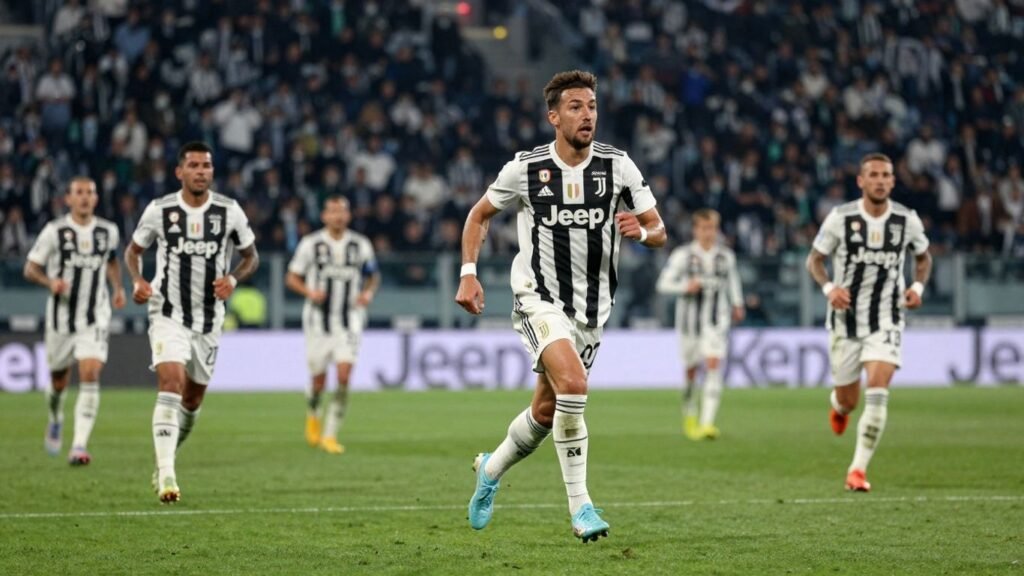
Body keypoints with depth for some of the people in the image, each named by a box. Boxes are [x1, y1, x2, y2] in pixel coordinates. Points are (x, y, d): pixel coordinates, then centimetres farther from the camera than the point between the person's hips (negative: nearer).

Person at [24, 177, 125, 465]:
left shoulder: (108, 231, 3)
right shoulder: (54, 231, -6)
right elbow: (30, 268, -2)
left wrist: (118, 287, 7)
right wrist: (50, 282, -21)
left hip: (95, 319, 0)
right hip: (61, 318, 0)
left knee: (90, 376, -18)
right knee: (59, 380, 12)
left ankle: (79, 446, -21)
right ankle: (56, 419, 47)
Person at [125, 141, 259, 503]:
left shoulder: (229, 212, -2)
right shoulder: (159, 211, -5)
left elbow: (251, 256, 10)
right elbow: (133, 250, 10)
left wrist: (234, 279, -11)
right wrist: (137, 281, -10)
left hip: (209, 319, 3)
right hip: (168, 314, -3)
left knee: (193, 399, 13)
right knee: (171, 383, -22)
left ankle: (166, 457, 38)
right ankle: (166, 475, -27)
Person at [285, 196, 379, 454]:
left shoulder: (361, 245, 4)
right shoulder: (310, 244, -1)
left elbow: (373, 276, 17)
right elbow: (292, 278, 3)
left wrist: (368, 292, -4)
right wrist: (309, 292, -16)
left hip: (349, 321, 1)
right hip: (319, 319, -1)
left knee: (344, 377, -14)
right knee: (319, 379, 5)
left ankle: (330, 435, -7)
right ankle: (312, 413, 39)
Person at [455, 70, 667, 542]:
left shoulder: (618, 167, -3)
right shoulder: (525, 169, -7)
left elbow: (659, 233, 2)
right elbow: (479, 215, 9)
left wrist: (640, 232, -21)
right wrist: (468, 274, -2)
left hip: (592, 305, 4)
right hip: (540, 298, -4)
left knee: (547, 411, 12)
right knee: (573, 383, -27)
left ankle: (491, 469, 43)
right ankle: (580, 507, -20)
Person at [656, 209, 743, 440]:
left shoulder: (726, 256, 8)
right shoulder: (682, 255, -1)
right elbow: (663, 284, -1)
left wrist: (737, 303, 23)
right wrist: (685, 287, -17)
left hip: (717, 320, 1)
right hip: (690, 318, -1)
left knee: (714, 365, -17)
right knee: (691, 370, 7)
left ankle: (707, 423, -22)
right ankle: (689, 415, 35)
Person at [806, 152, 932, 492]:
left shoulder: (907, 220, -3)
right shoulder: (841, 218, -8)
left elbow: (923, 257, 15)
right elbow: (815, 260, 2)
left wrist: (918, 286, -5)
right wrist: (829, 288, -17)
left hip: (886, 322, 0)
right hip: (845, 320, 0)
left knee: (877, 393, -20)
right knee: (848, 400, 9)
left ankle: (859, 469, -13)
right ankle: (839, 405, 50)